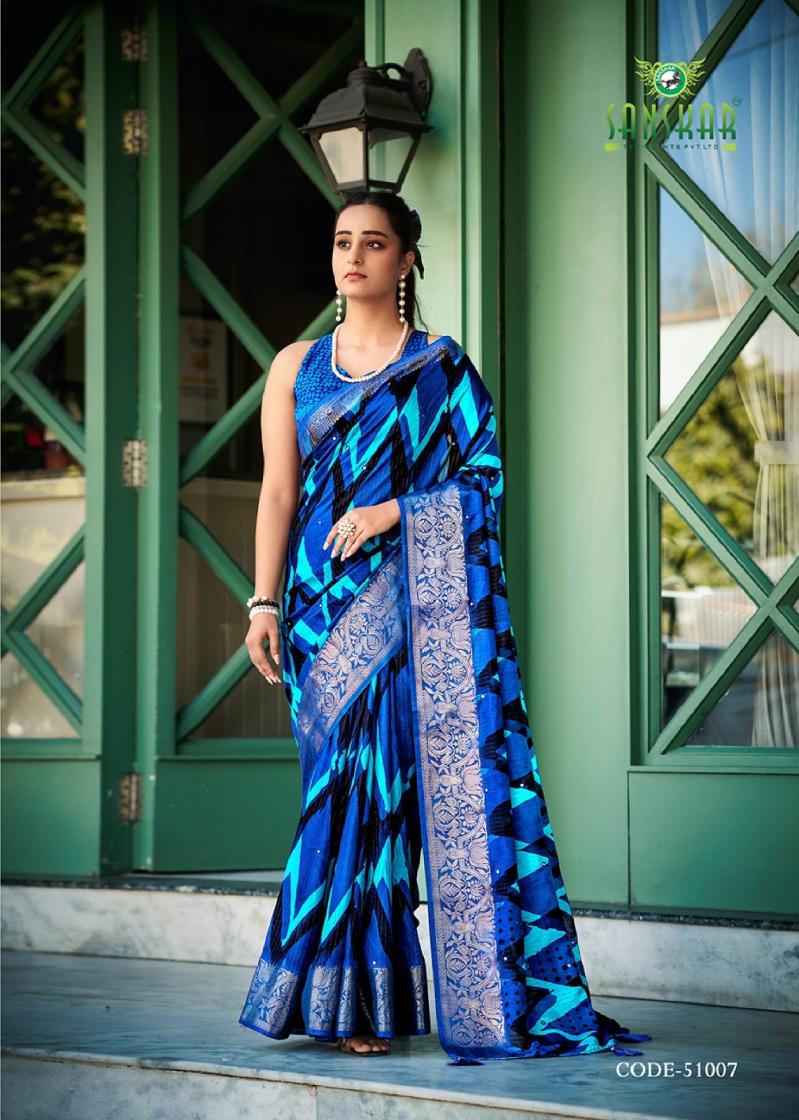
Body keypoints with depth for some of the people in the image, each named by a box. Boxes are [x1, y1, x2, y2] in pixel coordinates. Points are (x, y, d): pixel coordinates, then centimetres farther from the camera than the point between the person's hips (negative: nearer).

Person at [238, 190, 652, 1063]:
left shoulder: (442, 366, 7)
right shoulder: (297, 367, 12)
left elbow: (485, 479, 1)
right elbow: (278, 491, 8)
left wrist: (390, 513, -11)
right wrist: (263, 601, 0)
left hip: (424, 598, -2)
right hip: (329, 599, 2)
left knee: (449, 773, -8)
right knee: (351, 784, -1)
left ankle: (489, 1001, -4)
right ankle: (353, 1001, 4)